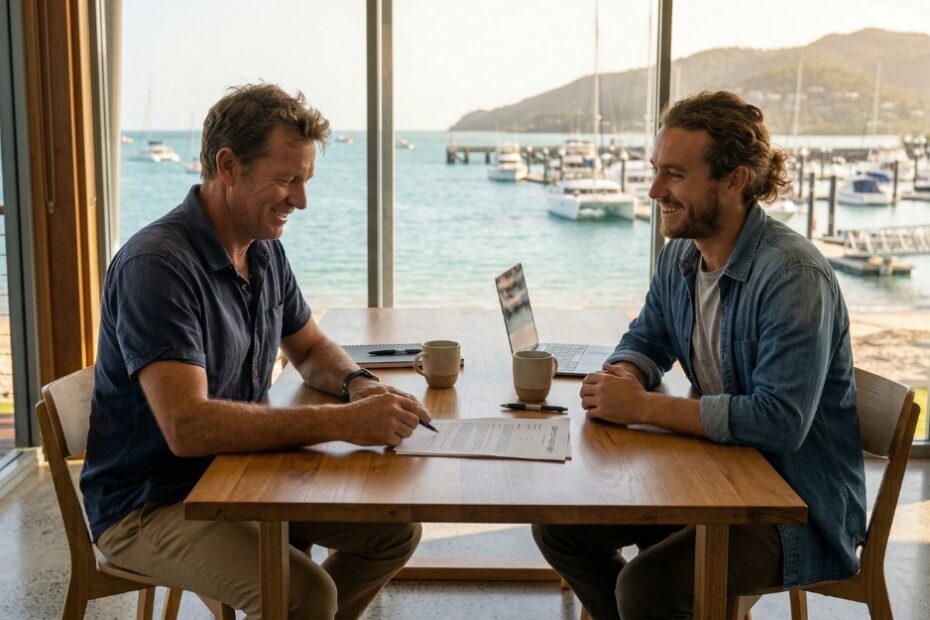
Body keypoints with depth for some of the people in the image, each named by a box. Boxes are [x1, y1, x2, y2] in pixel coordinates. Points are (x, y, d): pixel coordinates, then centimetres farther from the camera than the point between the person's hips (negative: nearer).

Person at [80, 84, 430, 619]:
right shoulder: (155, 265, -24)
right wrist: (342, 422, -35)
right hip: (149, 507, -8)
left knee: (395, 528, 0)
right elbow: (187, 425, -33)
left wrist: (358, 384, -7)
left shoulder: (265, 250, 4)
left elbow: (310, 348, 17)